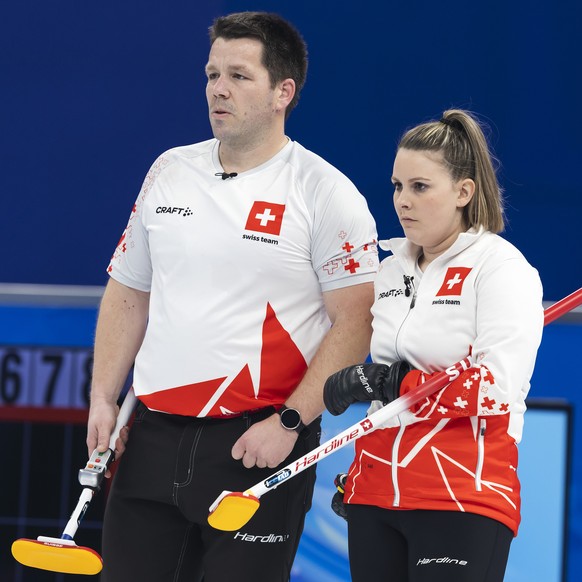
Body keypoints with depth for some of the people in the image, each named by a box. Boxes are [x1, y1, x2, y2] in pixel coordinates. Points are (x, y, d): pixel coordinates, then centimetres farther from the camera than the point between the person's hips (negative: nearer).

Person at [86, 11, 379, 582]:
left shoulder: (326, 192, -5)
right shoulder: (169, 171, 11)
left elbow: (354, 321, -9)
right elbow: (128, 293, 18)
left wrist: (290, 422, -16)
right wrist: (102, 400, 9)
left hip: (255, 446, -5)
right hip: (151, 442, 5)